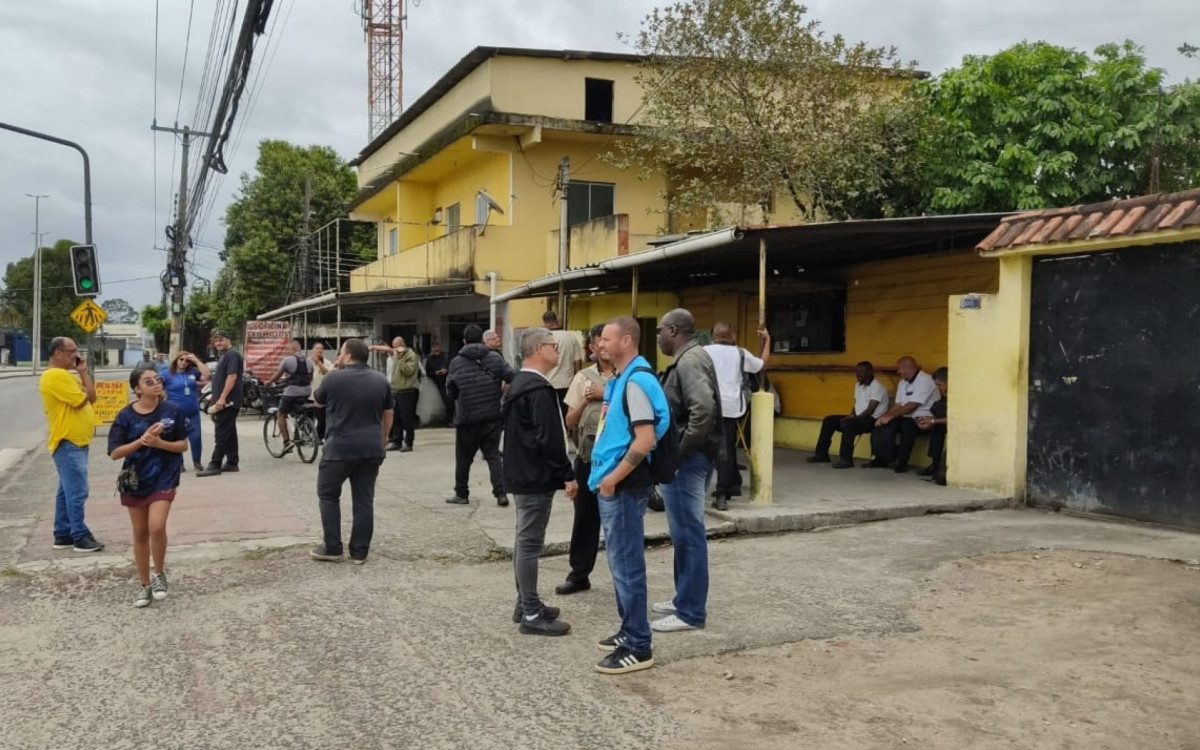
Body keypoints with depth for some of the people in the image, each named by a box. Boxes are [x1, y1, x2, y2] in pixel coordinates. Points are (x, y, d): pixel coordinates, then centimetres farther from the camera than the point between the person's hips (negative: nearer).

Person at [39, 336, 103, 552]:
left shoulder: (66, 375, 17)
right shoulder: (55, 376, -16)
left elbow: (91, 397, 16)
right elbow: (82, 400, -20)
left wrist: (83, 373, 8)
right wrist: (83, 373, -7)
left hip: (76, 442, 11)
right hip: (68, 443, -11)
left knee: (67, 491, 13)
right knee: (77, 492, -9)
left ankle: (63, 535, 19)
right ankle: (80, 537, -6)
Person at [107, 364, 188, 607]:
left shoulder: (172, 410, -8)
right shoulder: (126, 416, -8)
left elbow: (183, 445, -2)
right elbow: (115, 453, -9)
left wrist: (159, 443, -19)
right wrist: (142, 441, -23)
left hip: (163, 478, -2)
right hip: (134, 480, 2)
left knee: (157, 526, -19)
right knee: (140, 533, 11)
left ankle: (159, 574, 7)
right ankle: (145, 585, 25)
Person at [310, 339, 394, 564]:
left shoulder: (333, 378, -6)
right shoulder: (381, 380, 6)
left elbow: (318, 401, 12)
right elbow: (388, 415, 13)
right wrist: (383, 439, 25)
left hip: (340, 448, -4)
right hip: (371, 449, 4)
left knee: (328, 495, 12)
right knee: (364, 500, 7)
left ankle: (332, 548, 10)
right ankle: (359, 552, 10)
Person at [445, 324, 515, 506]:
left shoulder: (456, 362, -4)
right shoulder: (494, 358, -1)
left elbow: (450, 391, -2)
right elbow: (513, 378, -9)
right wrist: (500, 390, 9)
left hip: (467, 418, -1)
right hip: (492, 416, 2)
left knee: (463, 457, 12)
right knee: (493, 455, 9)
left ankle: (461, 494, 22)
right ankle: (501, 493, 0)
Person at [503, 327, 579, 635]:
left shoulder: (520, 384, 14)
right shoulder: (539, 389, -19)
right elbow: (549, 439, -24)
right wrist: (567, 475, -17)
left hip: (522, 473, 11)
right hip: (536, 477, -11)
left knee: (525, 541, 16)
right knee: (530, 543, -6)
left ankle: (525, 604, 26)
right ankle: (532, 615, 0)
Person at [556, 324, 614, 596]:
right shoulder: (583, 377, 7)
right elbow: (570, 422, 5)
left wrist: (607, 395, -14)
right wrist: (586, 400, -10)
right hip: (588, 454, 3)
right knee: (584, 515, 10)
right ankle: (579, 574, 22)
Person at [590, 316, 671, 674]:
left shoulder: (637, 380, -17)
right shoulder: (620, 379, 13)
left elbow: (645, 440, -24)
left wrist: (613, 478, -19)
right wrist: (605, 475, 14)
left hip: (624, 486, -10)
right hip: (612, 483, 10)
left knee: (627, 564, -4)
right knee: (619, 561, 17)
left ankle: (638, 647, 5)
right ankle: (629, 631, 29)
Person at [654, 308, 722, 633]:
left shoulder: (690, 361, -16)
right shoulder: (689, 358, 16)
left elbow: (704, 410, -29)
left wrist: (682, 449, -21)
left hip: (686, 460, -11)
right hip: (685, 458, 11)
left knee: (688, 533, -4)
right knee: (684, 532, 17)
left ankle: (691, 612, 3)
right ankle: (684, 599, 28)